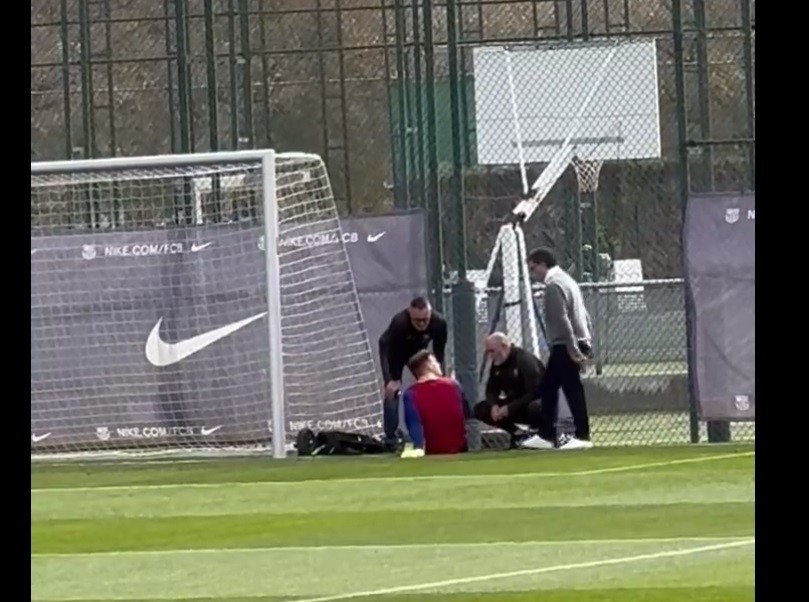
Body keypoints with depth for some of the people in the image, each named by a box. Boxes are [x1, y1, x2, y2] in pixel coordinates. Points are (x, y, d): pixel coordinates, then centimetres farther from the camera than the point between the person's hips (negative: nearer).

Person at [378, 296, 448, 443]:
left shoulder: (439, 323, -33)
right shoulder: (399, 323, -43)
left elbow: (439, 352, -19)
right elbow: (391, 352, -38)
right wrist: (394, 379, -40)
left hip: (418, 350, 3)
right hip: (393, 350, -3)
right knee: (392, 391, -11)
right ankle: (391, 437, -3)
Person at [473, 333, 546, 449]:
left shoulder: (525, 360, -21)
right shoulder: (496, 365, 2)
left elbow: (534, 393, -27)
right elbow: (491, 390, 6)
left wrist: (509, 408, -28)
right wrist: (494, 405, -18)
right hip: (514, 403, 8)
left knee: (534, 408, -44)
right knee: (480, 409, -7)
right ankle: (516, 434, 0)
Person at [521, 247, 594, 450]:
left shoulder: (554, 285, -13)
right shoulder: (566, 280, 19)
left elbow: (562, 321, -20)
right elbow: (583, 315, 19)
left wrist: (573, 350, -24)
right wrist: (586, 347, 18)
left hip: (565, 347, -10)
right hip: (578, 344, 10)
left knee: (572, 390, -8)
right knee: (547, 388, 14)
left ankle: (582, 436, -8)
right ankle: (546, 435, 17)